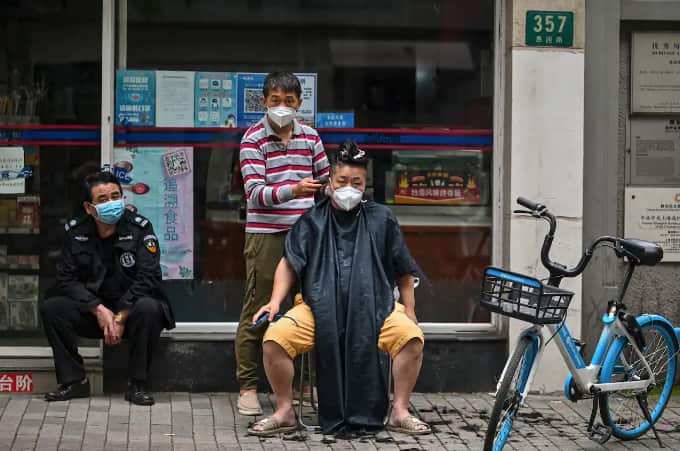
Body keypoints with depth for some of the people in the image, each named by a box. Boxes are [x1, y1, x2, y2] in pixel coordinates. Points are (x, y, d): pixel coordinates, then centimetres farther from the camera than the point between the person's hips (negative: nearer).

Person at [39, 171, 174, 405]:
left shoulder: (139, 228, -10)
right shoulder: (76, 232, -1)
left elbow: (148, 278, -17)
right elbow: (66, 279, -7)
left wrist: (120, 317, -23)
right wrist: (99, 310, -20)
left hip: (130, 309, -3)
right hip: (91, 312, 3)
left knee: (149, 308, -36)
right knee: (50, 307, -20)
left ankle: (137, 385, -20)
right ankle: (73, 381, -9)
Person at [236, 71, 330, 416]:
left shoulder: (310, 136, 11)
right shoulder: (253, 139, -4)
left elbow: (326, 180, 21)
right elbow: (255, 193, -14)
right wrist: (293, 190, -30)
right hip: (266, 235, -4)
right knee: (256, 310, -1)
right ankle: (247, 387, 5)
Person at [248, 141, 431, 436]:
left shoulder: (381, 220, 13)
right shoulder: (312, 221, 13)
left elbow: (403, 272, 17)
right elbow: (289, 264, 9)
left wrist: (409, 310, 10)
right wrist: (275, 301, -5)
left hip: (374, 307, 0)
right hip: (320, 308, 0)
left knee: (412, 337, -27)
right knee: (274, 338, -24)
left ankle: (400, 413, -9)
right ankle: (285, 412, -5)